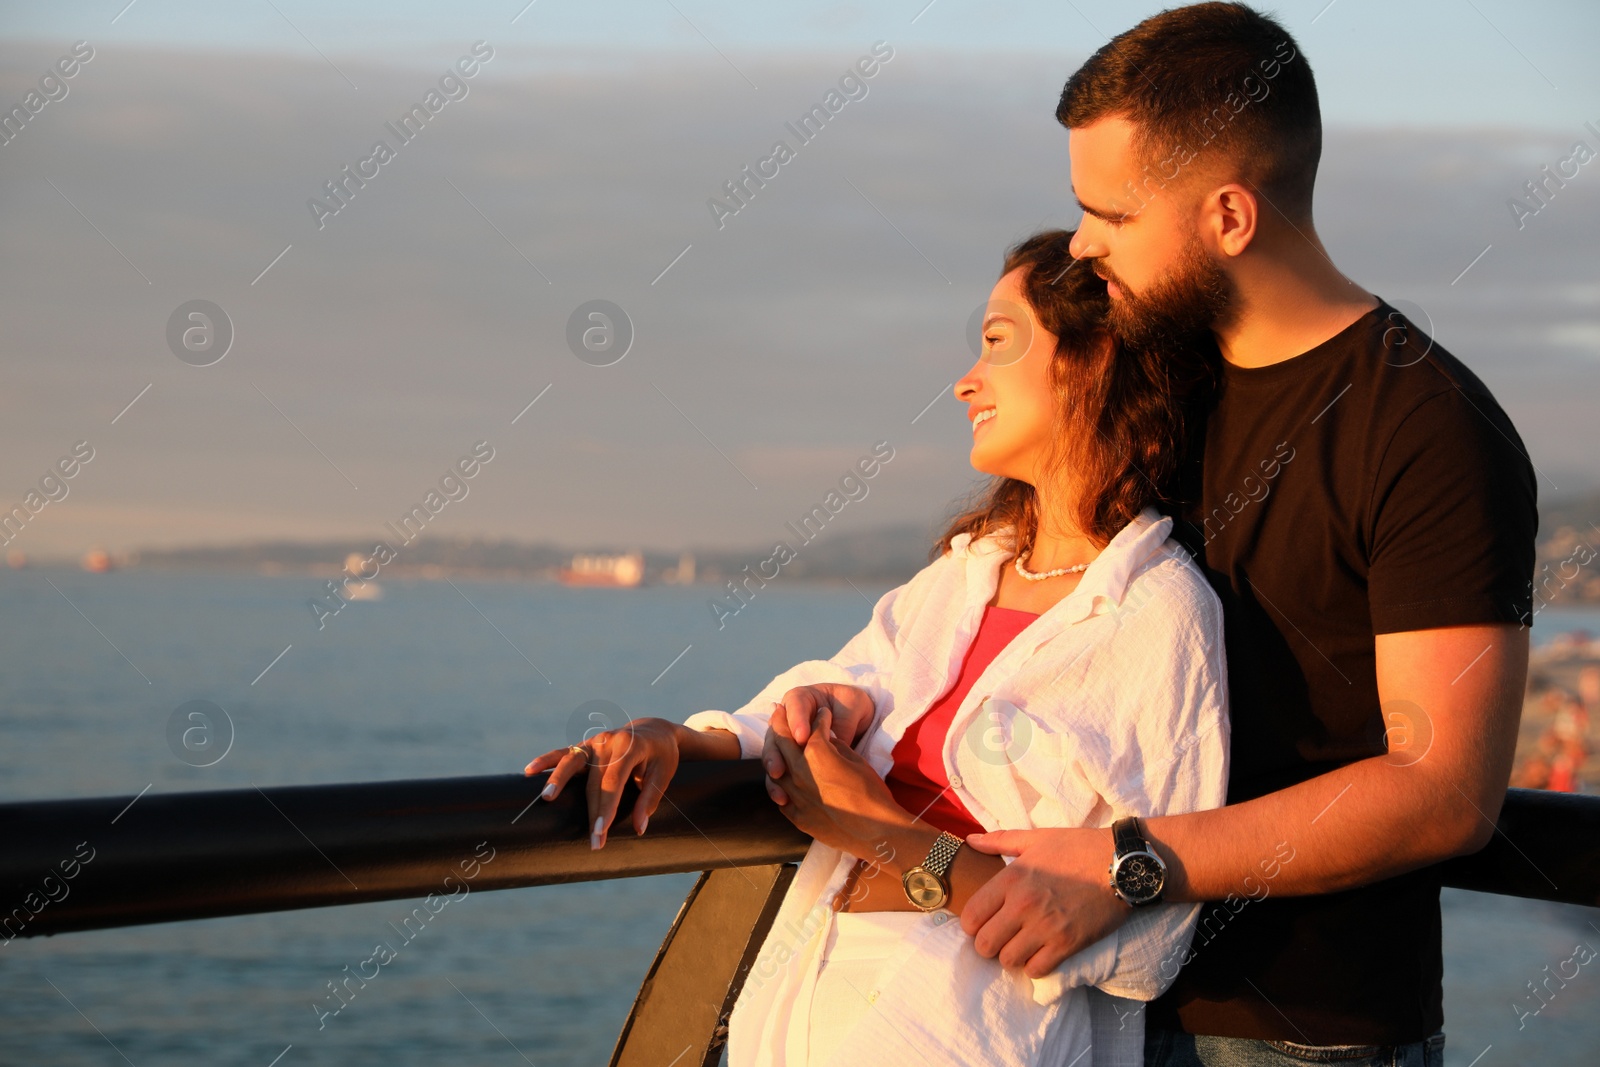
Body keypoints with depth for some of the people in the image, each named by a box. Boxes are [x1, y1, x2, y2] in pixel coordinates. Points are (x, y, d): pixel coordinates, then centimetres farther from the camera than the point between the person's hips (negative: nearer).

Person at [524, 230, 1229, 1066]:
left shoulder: (1161, 617, -9)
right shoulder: (968, 565, 15)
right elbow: (800, 725, 15)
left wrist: (881, 830, -12)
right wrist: (674, 740, -6)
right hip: (814, 974, 6)